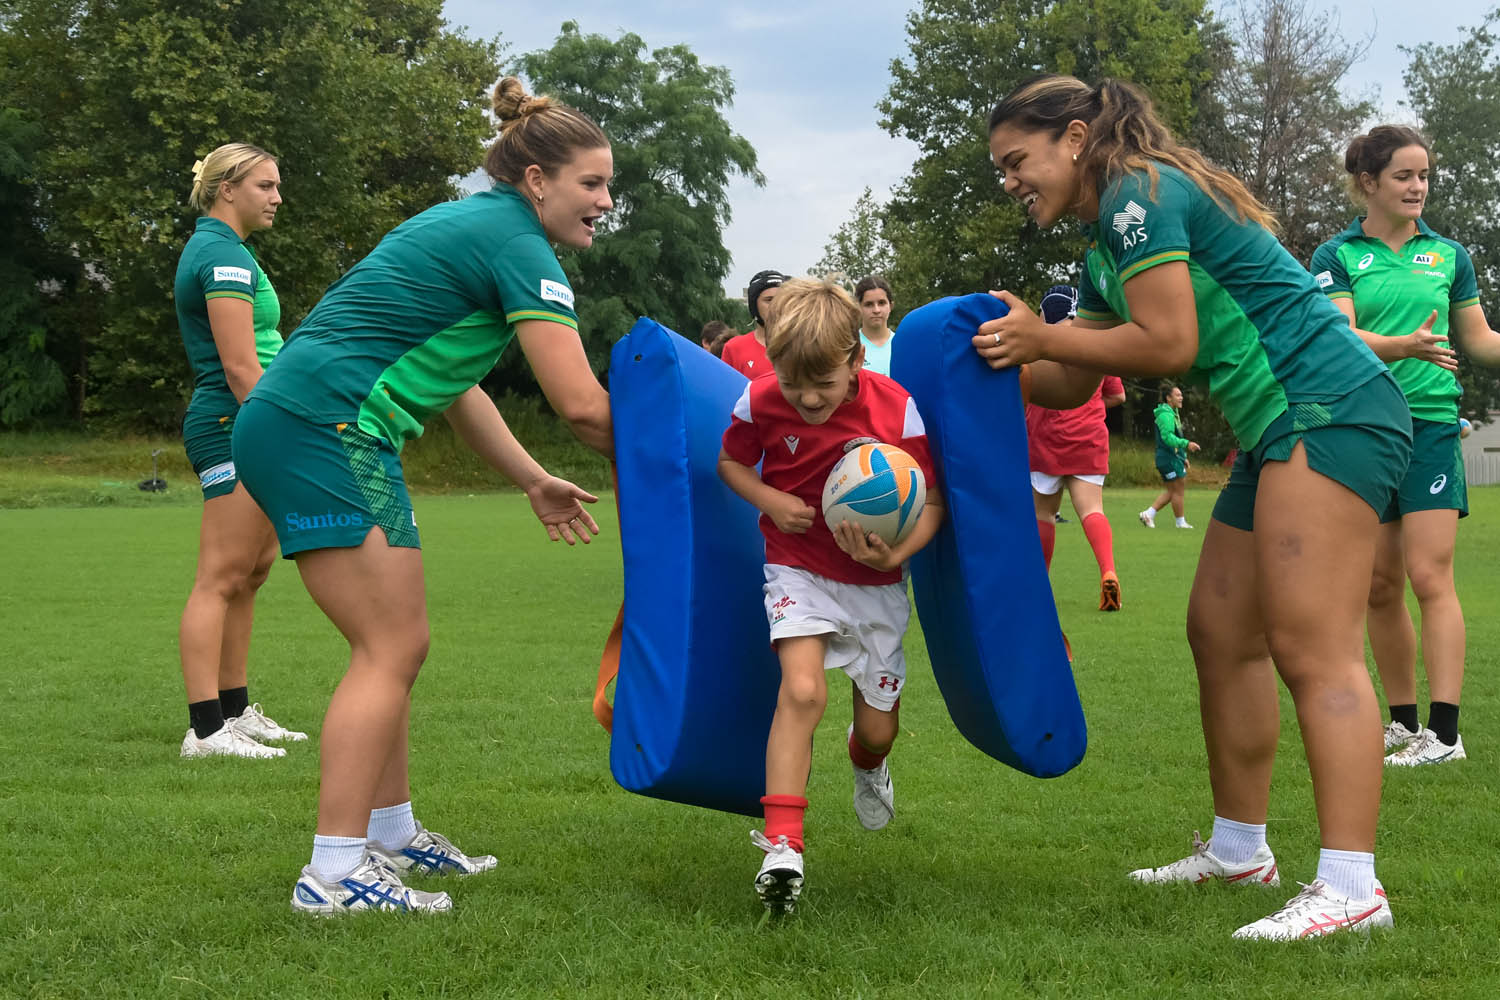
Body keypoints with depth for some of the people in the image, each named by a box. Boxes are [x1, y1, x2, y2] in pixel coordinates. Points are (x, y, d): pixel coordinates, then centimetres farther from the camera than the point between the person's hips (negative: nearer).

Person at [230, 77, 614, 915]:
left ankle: (391, 833, 25)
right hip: (325, 430, -10)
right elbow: (582, 405, -18)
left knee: (398, 647, 15)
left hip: (294, 426, 10)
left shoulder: (470, 224, 19)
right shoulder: (516, 243, -11)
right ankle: (334, 873, -9)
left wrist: (535, 482, 26)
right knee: (390, 650, -9)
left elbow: (447, 377, 25)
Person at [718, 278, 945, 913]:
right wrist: (771, 500, -15)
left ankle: (866, 763, 50)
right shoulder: (761, 402, -14)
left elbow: (932, 502, -12)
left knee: (879, 729, 9)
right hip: (799, 569, -1)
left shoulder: (896, 409, -18)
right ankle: (782, 848, -26)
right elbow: (730, 462, 5)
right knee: (803, 689, -26)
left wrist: (896, 554, -30)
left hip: (875, 581, 1)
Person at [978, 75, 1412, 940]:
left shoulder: (1138, 194, -9)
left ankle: (1352, 886, -19)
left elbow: (1168, 344, -17)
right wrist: (1001, 360, 11)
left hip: (1330, 410, -11)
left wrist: (1041, 336, -8)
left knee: (1312, 650, -16)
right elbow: (1072, 386, 25)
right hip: (1281, 429, 11)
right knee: (1221, 634, 13)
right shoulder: (1110, 240, 21)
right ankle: (1239, 850, 23)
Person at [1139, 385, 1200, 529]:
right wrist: (1186, 444, -34)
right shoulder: (1165, 415, -15)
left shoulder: (1173, 413, 19)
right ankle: (1180, 522, 3)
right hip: (1169, 458, -11)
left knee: (1170, 490, 12)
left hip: (1174, 457, 11)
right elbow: (1167, 437, -26)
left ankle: (1148, 514, 10)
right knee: (1179, 490, -4)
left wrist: (1183, 457, 25)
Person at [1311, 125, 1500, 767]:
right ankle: (1403, 721, 17)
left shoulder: (1448, 255, 9)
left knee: (1429, 575, -10)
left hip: (1430, 427, -1)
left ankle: (1444, 731, -10)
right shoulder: (1337, 257, 3)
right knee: (1380, 586, 6)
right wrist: (1406, 345, -29)